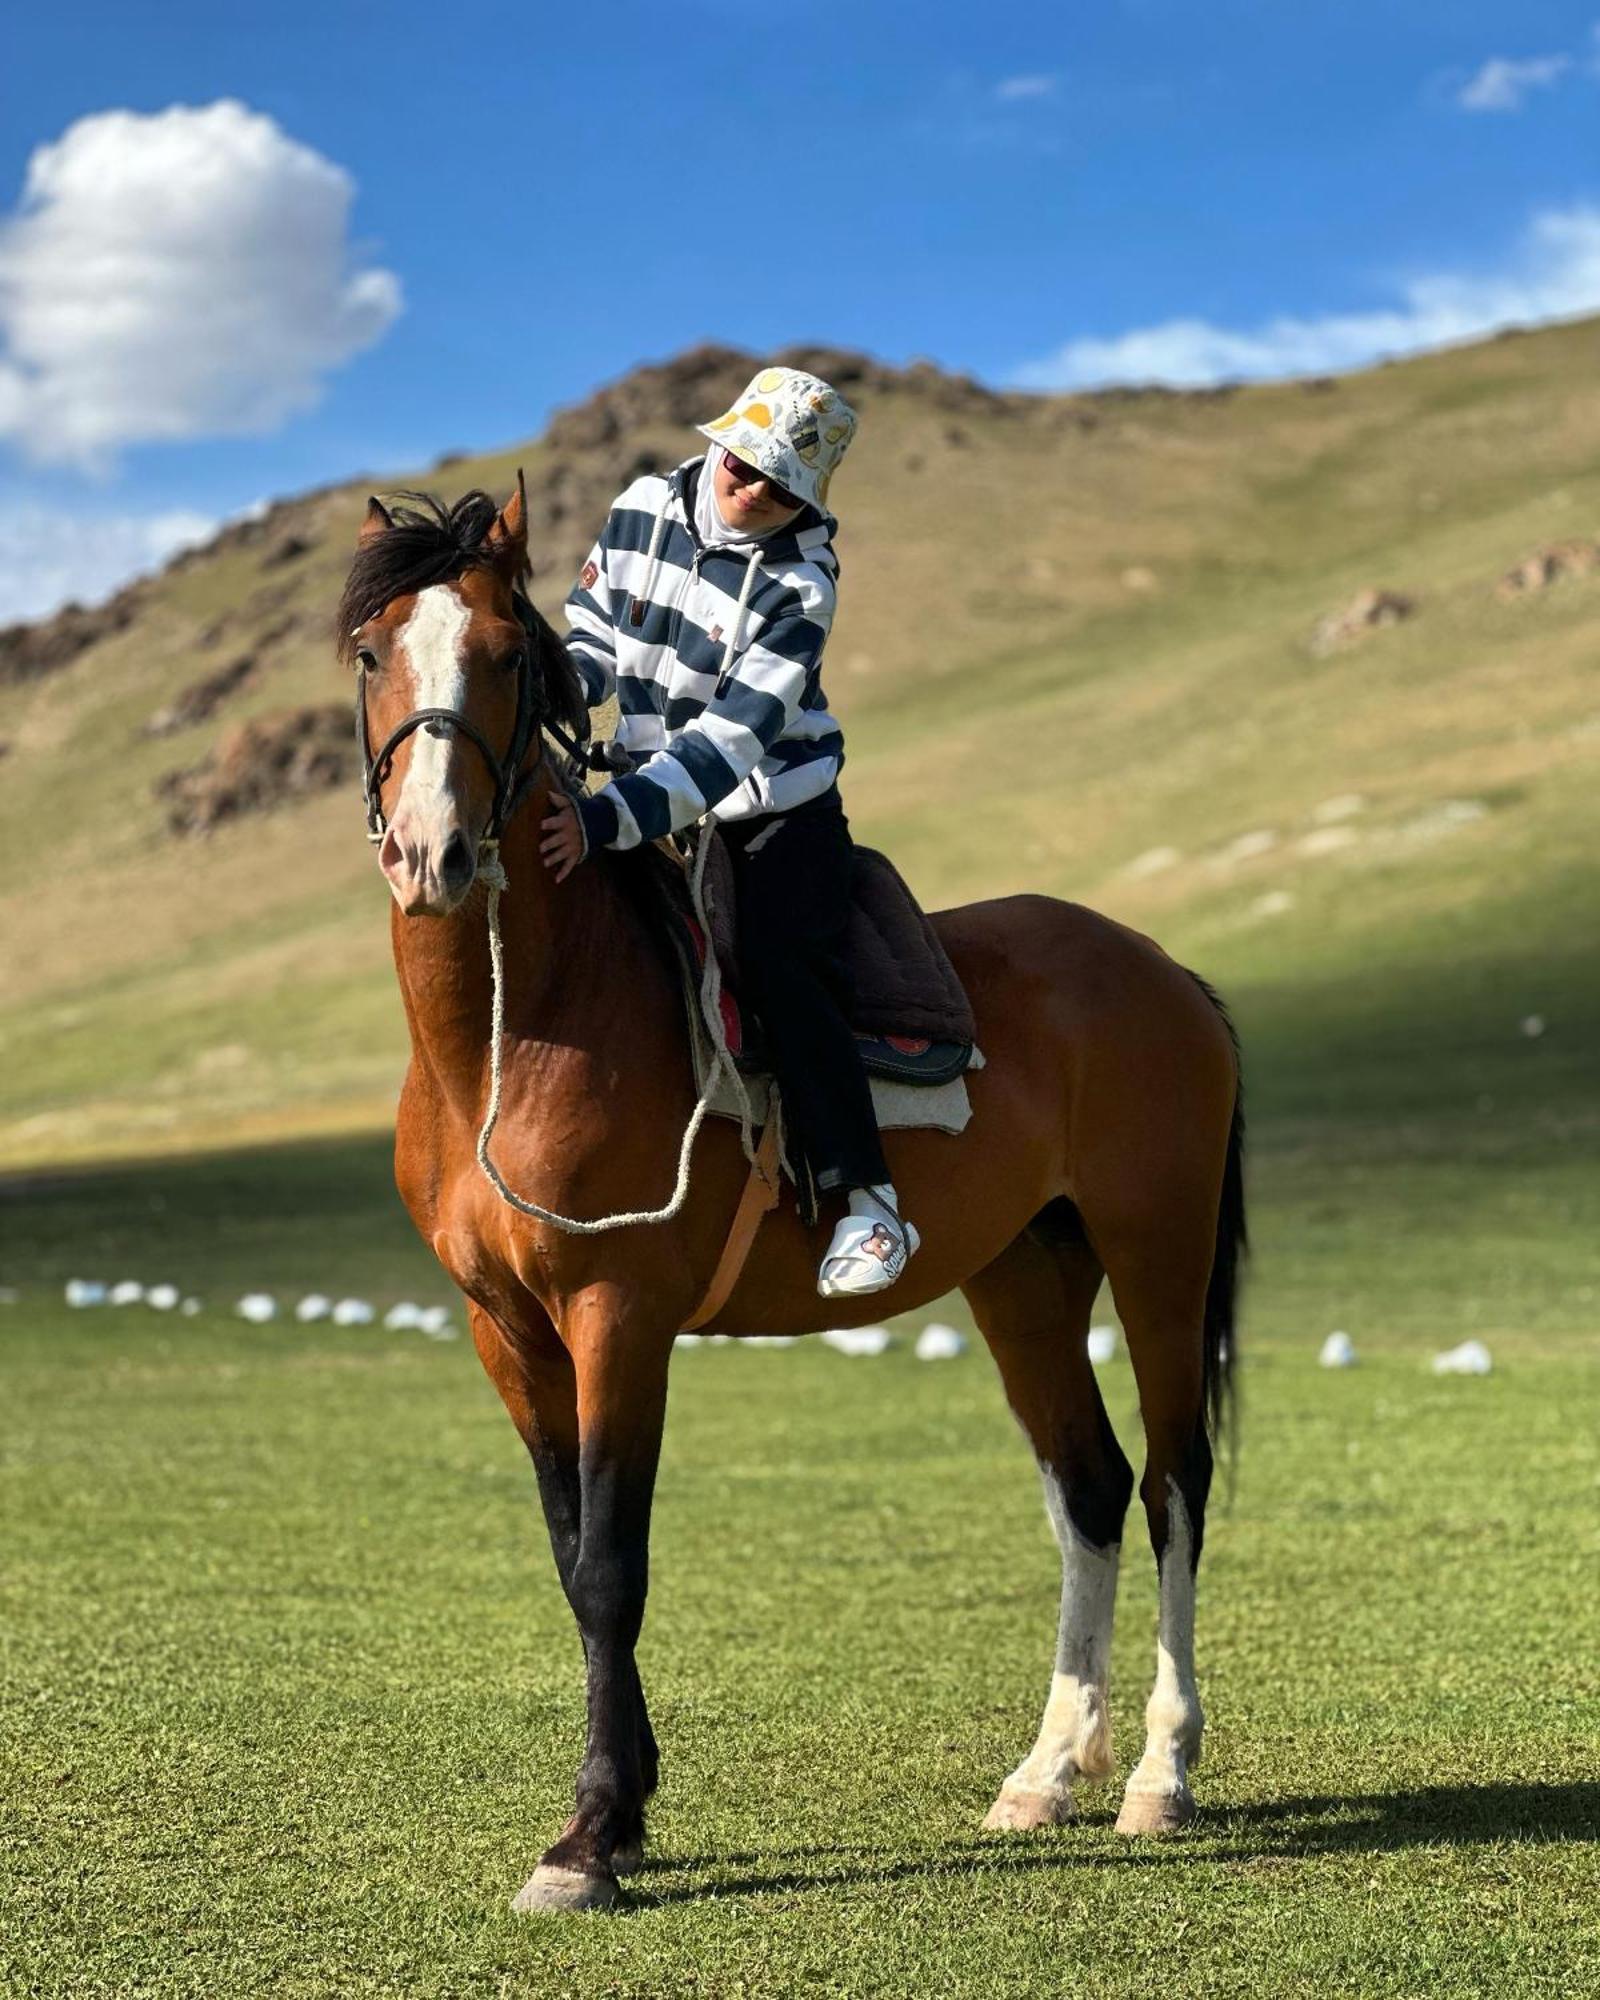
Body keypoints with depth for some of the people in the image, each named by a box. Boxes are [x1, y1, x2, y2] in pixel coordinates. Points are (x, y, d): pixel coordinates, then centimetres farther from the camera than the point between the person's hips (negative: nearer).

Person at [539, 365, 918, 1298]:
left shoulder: (800, 588, -19)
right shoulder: (645, 510, -4)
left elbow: (731, 738, -28)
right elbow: (592, 640, 9)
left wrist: (608, 819, -39)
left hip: (782, 814, -5)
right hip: (663, 810, 6)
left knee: (785, 974, -23)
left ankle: (870, 1202, -17)